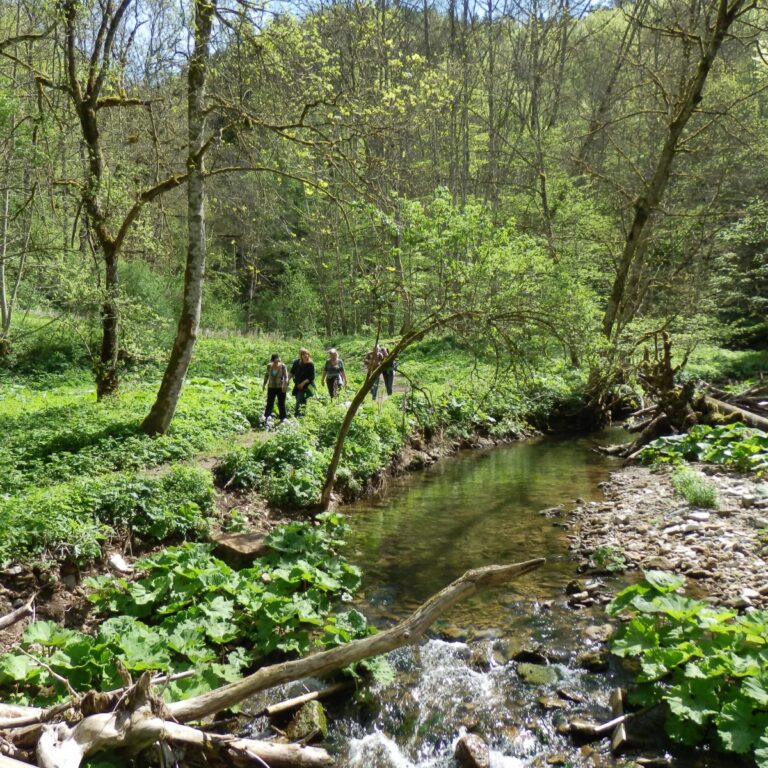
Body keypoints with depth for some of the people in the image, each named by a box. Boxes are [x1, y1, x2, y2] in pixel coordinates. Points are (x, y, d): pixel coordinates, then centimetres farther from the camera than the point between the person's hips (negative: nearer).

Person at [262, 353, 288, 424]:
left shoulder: (282, 366, -11)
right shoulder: (269, 366, -2)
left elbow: (286, 376, -13)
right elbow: (267, 375, 12)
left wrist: (285, 385, -26)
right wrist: (264, 384, 12)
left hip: (281, 388, -2)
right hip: (271, 388, 2)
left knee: (281, 403, 5)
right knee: (269, 402, -5)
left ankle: (283, 418, 15)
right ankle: (267, 416, -7)